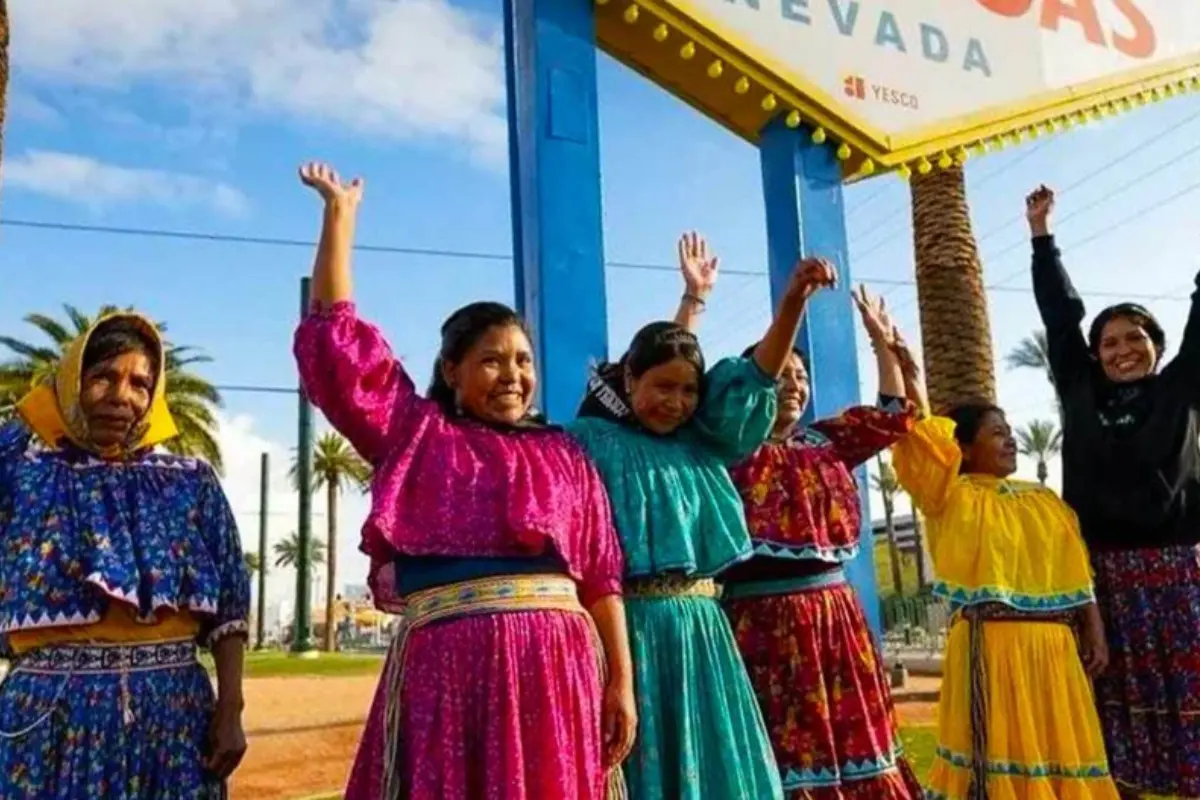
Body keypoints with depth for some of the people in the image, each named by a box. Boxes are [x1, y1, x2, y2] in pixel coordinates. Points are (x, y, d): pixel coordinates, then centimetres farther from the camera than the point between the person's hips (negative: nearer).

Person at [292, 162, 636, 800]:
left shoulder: (565, 457, 14)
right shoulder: (414, 435, 12)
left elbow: (600, 575, 10)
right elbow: (335, 337, 7)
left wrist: (621, 682, 3)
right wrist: (340, 213, 8)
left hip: (555, 666, 2)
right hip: (447, 666, -1)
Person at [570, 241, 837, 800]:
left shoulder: (702, 442, 11)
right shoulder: (593, 441, -1)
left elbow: (757, 377, 2)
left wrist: (794, 298, -11)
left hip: (701, 625, 5)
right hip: (629, 625, -4)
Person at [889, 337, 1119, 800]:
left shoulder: (1045, 501, 15)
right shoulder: (952, 498, 1)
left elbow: (1077, 577, 13)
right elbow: (920, 433, -12)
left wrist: (1095, 636, 6)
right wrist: (909, 375, -18)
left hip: (1053, 645, 5)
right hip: (989, 643, -5)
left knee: (1059, 742, 11)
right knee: (997, 744, -2)